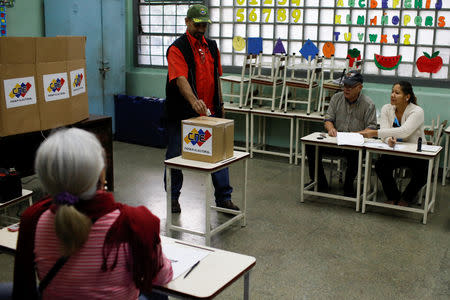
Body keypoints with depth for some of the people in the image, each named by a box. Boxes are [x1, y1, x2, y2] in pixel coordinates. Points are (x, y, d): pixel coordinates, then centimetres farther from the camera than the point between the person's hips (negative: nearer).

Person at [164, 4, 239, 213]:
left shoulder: (211, 47, 11)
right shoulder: (177, 48, -11)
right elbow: (180, 79, -26)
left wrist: (220, 104, 16)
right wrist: (194, 101, -41)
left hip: (210, 112, 5)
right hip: (183, 114, -5)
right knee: (176, 156, 7)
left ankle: (223, 198, 15)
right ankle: (172, 197, 23)